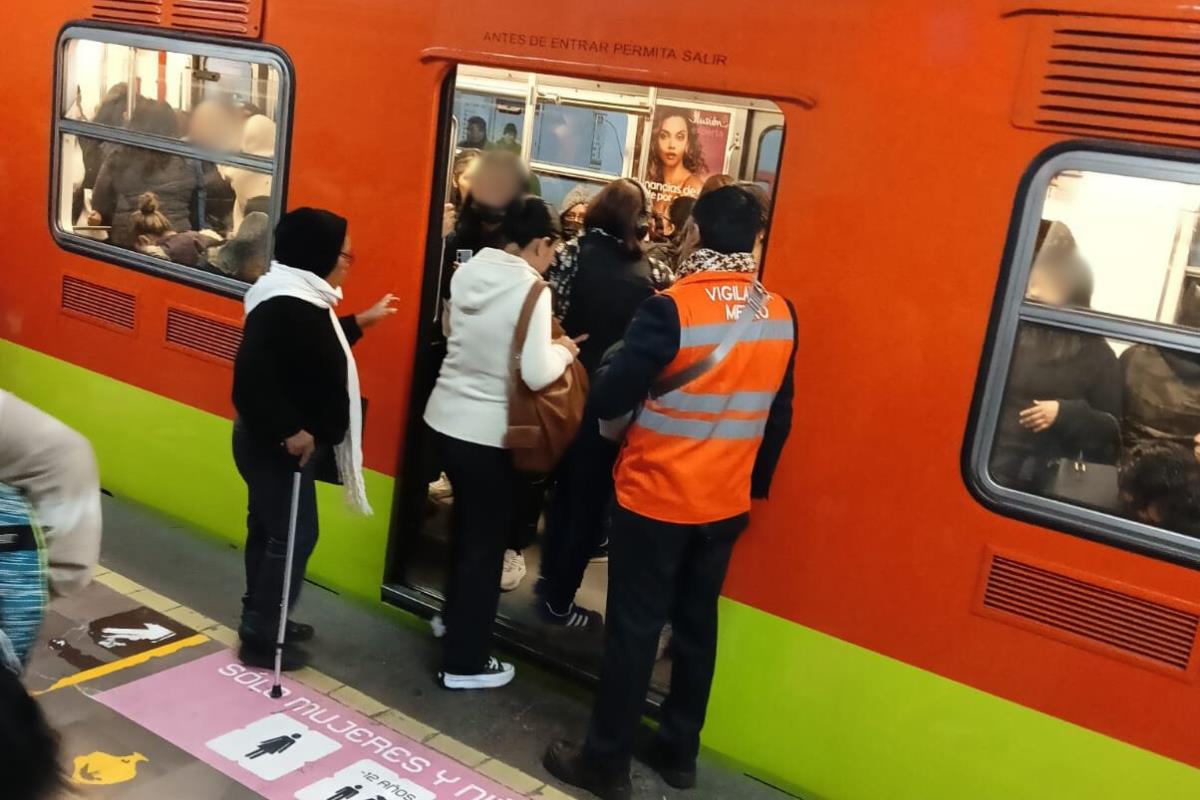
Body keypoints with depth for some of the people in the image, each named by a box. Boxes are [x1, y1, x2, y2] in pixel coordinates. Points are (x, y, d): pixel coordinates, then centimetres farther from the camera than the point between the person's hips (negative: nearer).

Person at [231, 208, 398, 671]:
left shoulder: (303, 299, 7)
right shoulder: (285, 307, -27)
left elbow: (317, 350, 22)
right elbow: (252, 375, -34)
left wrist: (360, 322, 22)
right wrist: (289, 431, -28)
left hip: (280, 443, 11)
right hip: (276, 445, -11)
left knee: (269, 529, 19)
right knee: (293, 536, -2)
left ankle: (262, 619, 34)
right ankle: (260, 638, 10)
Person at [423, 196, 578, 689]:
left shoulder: (467, 272, 2)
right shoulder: (531, 289, -19)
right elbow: (537, 374, -24)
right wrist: (563, 350, -4)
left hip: (446, 418, 8)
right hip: (490, 432, -7)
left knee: (467, 524, 27)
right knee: (486, 543, 7)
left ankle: (453, 616, 46)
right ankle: (464, 663, 16)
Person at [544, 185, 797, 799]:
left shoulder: (672, 309, -19)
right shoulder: (781, 316, -1)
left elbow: (607, 401, -17)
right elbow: (778, 415, 8)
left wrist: (611, 368, 6)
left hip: (655, 497, -5)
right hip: (727, 501, 5)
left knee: (633, 628, 5)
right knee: (696, 624, 17)